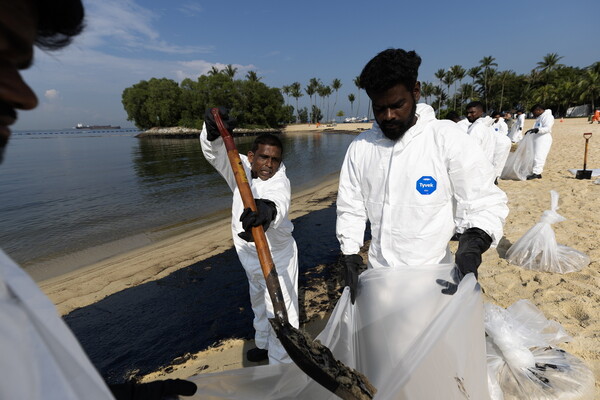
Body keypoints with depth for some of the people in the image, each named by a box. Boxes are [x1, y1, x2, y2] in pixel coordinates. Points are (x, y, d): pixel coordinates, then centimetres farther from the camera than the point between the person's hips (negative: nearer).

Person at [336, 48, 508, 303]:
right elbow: (350, 208, 5)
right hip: (377, 274, 3)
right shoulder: (360, 147, 0)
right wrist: (349, 254, -3)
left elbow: (486, 203, -7)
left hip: (432, 275, -2)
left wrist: (473, 243, -25)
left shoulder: (449, 140, -10)